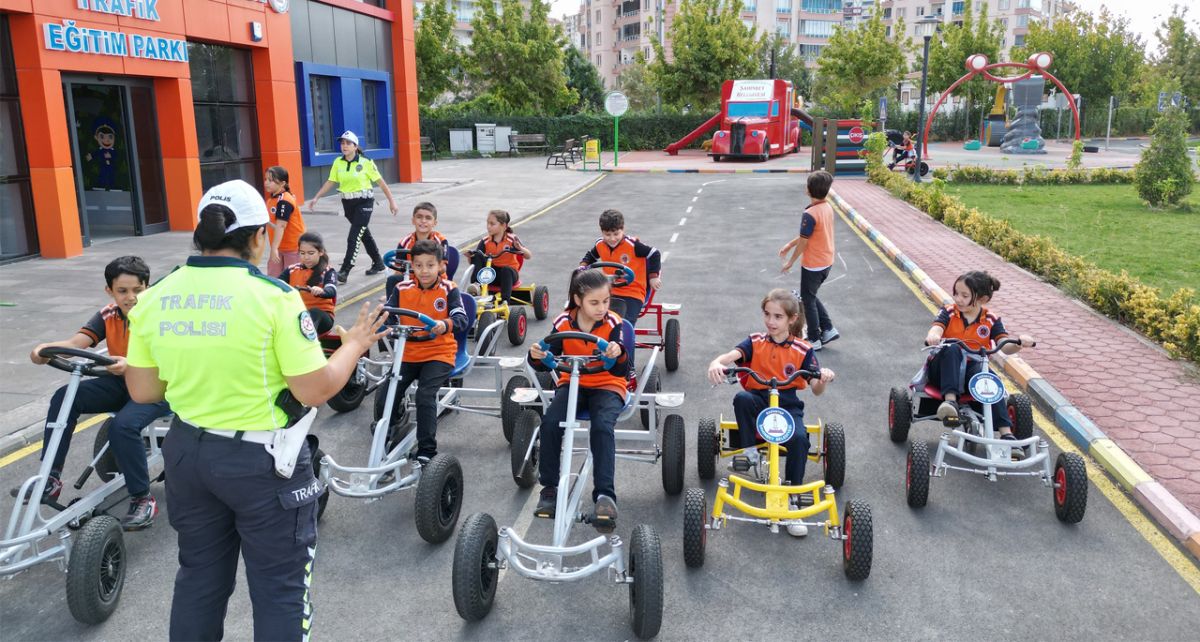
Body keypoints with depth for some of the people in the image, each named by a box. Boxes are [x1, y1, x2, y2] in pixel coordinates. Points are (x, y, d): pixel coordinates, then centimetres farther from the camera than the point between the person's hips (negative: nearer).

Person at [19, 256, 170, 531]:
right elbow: (75, 342, -17)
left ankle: (143, 500, -16)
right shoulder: (108, 316, -2)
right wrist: (45, 349, -38)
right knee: (64, 398, -13)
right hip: (122, 383, 6)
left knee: (123, 425, -32)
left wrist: (130, 365, -52)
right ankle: (50, 480, -5)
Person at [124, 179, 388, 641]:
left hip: (187, 452, 6)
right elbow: (316, 390, -17)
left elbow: (142, 392, 4)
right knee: (280, 585, 12)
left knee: (199, 577, 24)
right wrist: (354, 344, -1)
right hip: (263, 459, -5)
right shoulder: (273, 295, -19)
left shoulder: (153, 297, -3)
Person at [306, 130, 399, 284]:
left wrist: (391, 201, -5)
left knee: (353, 237, -12)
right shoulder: (338, 163, 2)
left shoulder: (366, 163, -10)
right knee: (364, 233, 16)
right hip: (348, 202, 5)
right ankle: (378, 263, 32)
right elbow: (330, 182, 6)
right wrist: (316, 198, -1)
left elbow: (381, 182, -6)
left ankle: (344, 271, -11)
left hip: (364, 202, -5)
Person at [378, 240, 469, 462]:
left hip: (439, 353, -3)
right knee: (385, 394, -6)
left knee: (425, 395, -22)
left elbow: (461, 318, -15)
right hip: (408, 352, 3)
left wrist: (445, 324, -37)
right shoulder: (402, 289, 1)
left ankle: (427, 450, -9)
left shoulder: (449, 289, -6)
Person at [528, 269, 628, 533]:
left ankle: (605, 494, -29)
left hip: (607, 386, -2)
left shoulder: (613, 323, -14)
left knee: (602, 427, -32)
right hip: (571, 383, 2)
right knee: (550, 422, -26)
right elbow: (547, 363, -4)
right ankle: (549, 487, -9)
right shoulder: (563, 323, -8)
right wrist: (537, 357, -28)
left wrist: (618, 355, -44)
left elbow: (621, 371, -21)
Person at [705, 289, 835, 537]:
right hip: (758, 401, 0)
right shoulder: (755, 342, 2)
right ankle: (749, 452, -17)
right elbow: (731, 355, -19)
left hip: (788, 404, 0)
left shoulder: (803, 350, 1)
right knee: (742, 398, -35)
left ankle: (791, 499, -16)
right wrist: (716, 363, -43)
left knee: (798, 438, -30)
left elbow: (816, 390, -4)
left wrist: (823, 378, -29)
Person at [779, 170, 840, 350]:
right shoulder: (827, 208, 2)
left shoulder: (810, 214, -25)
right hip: (827, 263, 8)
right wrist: (790, 244, 18)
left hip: (813, 265, -8)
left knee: (808, 300, 9)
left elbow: (803, 242, -18)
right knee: (811, 296, 24)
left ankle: (814, 339, 18)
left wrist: (791, 262, -5)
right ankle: (828, 329, 22)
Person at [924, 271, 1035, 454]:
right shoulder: (948, 313, 0)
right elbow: (936, 328, -21)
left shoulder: (991, 321, 4)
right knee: (953, 349, -33)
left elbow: (1006, 347, -9)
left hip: (973, 370, 1)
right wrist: (933, 336, -46)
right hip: (943, 368, -1)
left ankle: (1006, 433, -38)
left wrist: (1020, 343, -32)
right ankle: (950, 400, -45)